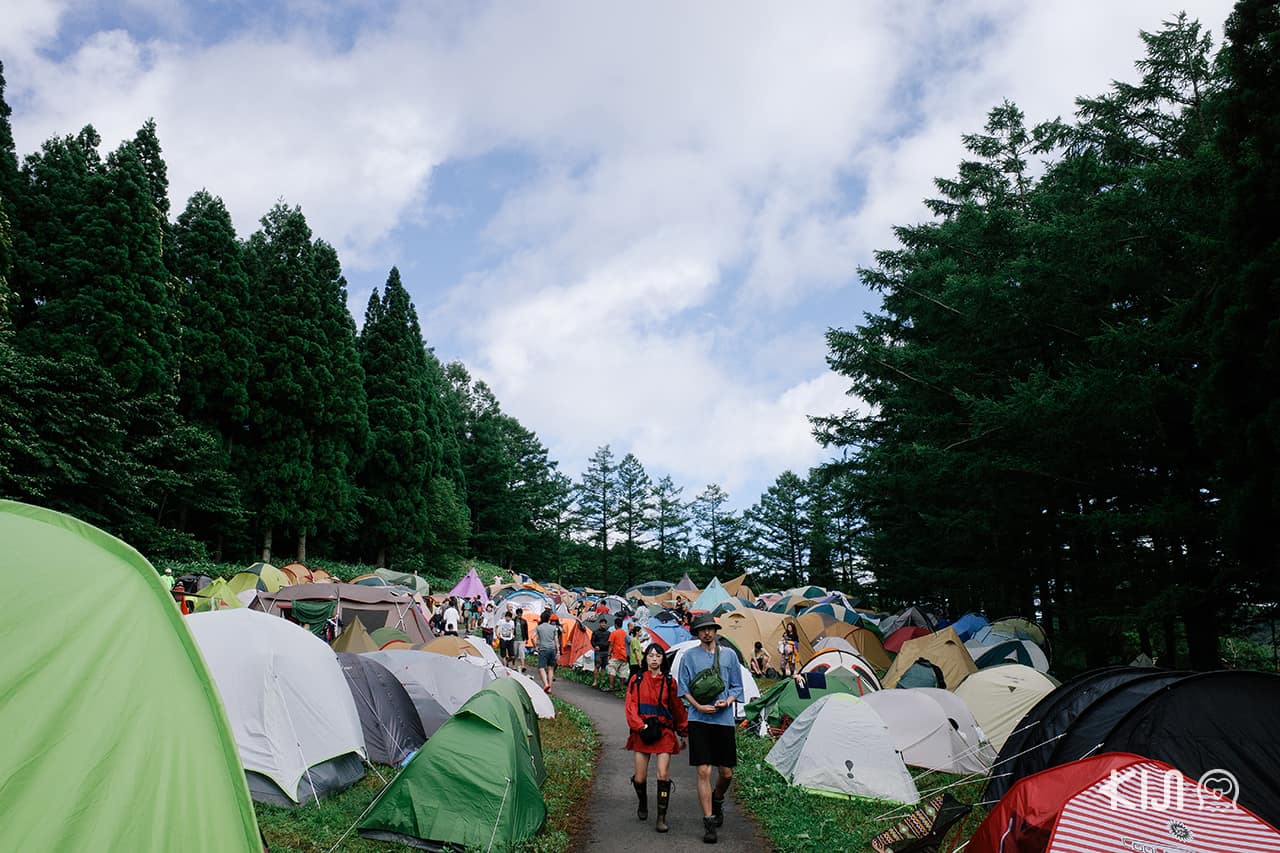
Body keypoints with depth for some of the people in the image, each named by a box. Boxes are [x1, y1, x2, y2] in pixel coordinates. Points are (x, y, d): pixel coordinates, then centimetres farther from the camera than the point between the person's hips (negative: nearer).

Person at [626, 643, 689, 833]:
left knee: (663, 775, -13)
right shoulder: (636, 680, 4)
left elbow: (678, 709, 14)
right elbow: (631, 707, -1)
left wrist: (684, 734, 20)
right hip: (643, 733, 0)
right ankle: (643, 804, 35)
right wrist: (641, 726, -14)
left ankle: (662, 817, -3)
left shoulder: (669, 682, 6)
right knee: (640, 778, 4)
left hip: (664, 732, 0)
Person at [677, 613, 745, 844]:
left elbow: (737, 686, 11)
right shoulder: (689, 656, 3)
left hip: (724, 719, 2)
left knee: (727, 773, 8)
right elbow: (683, 687, 3)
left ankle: (717, 800, 38)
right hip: (699, 720, -2)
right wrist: (698, 706, -12)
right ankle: (708, 821, 0)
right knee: (704, 771, -7)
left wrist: (727, 701, -8)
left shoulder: (729, 655, 9)